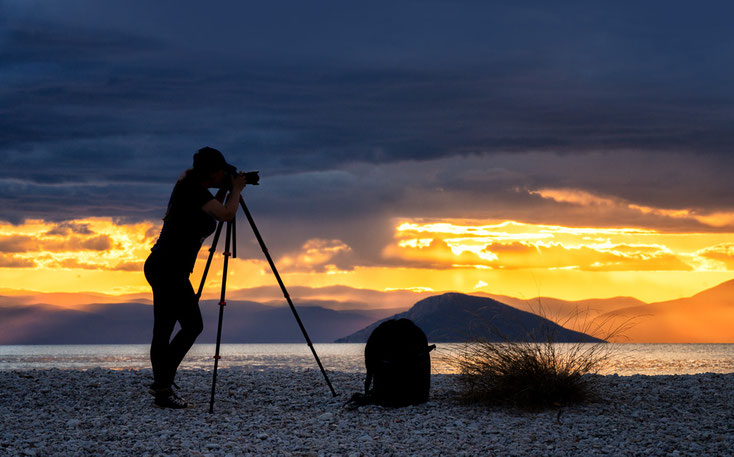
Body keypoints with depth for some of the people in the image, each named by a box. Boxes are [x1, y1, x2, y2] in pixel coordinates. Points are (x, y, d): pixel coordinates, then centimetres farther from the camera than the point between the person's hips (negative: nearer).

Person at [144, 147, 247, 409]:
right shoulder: (193, 191, -15)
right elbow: (227, 214, -24)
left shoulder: (192, 189, 13)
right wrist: (236, 190, -7)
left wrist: (225, 191, 17)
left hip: (174, 271, 10)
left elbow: (213, 215, 29)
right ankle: (162, 391, -2)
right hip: (167, 270, -10)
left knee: (193, 326, 13)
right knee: (163, 331, -7)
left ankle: (163, 385, 18)